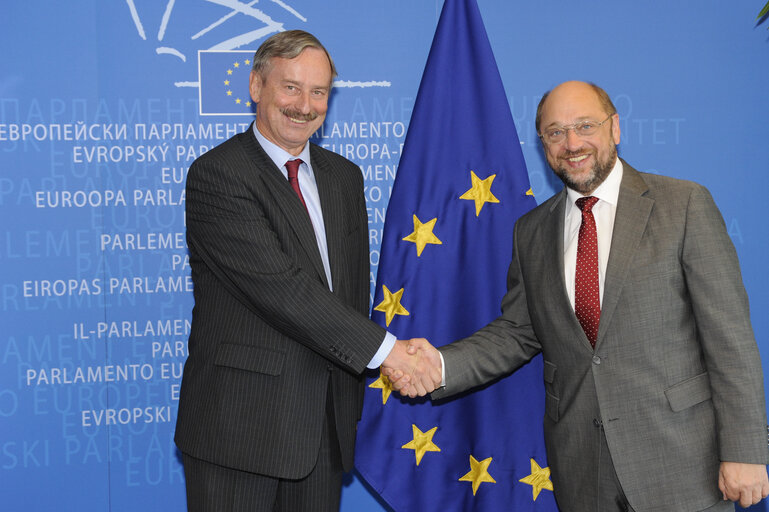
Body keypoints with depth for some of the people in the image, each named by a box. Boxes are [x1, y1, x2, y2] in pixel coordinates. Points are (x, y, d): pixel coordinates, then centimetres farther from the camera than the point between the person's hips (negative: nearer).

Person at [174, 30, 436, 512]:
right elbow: (278, 287, -20)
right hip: (239, 426, -6)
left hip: (326, 427, 6)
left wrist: (353, 407, 9)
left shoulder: (345, 177, 13)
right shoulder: (217, 174, -11)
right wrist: (384, 348, -20)